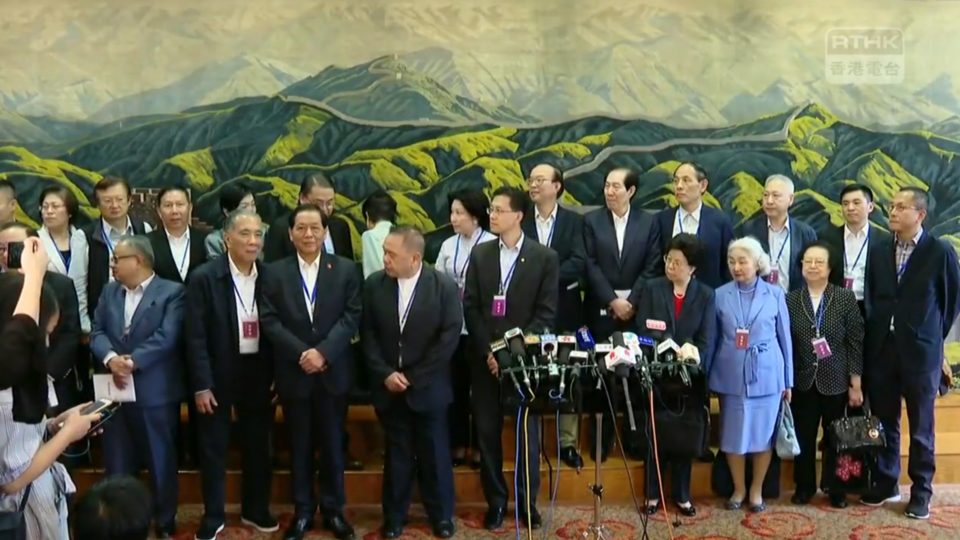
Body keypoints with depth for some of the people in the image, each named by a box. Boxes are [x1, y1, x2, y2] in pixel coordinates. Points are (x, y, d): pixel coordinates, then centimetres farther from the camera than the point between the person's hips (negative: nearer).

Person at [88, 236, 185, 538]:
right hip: (115, 391, 5)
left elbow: (166, 337, -16)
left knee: (161, 463, 7)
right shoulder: (109, 291, 13)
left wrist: (132, 361, -22)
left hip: (155, 392, -5)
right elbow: (97, 332, 4)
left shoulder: (172, 292, -6)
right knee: (117, 466, 13)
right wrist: (110, 358, -15)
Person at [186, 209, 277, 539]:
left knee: (258, 446, 14)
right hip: (217, 375, -3)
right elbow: (196, 336, -11)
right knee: (213, 448, 9)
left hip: (258, 373, 3)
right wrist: (201, 385, -14)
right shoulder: (204, 278, -11)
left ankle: (255, 510, 31)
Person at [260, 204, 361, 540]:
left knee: (333, 444, 9)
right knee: (300, 446, 10)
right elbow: (269, 321, -4)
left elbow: (352, 316, -5)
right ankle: (302, 511, 22)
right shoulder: (275, 272, 2)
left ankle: (333, 510, 22)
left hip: (333, 372, 0)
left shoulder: (345, 269, 1)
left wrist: (323, 351, -16)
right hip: (294, 373, 0)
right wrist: (301, 353, -16)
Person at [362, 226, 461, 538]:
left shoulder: (444, 287, -8)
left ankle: (441, 515, 25)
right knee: (397, 454, 11)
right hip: (389, 386, 2)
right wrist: (385, 374, -10)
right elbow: (368, 334, 1)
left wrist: (414, 377, -11)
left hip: (428, 387, -2)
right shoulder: (374, 285, 0)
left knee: (434, 453, 9)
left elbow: (449, 336, -10)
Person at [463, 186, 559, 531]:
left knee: (527, 431, 6)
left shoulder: (545, 257, -2)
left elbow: (546, 312, -6)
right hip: (485, 357, 2)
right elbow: (470, 307, 3)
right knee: (487, 431, 5)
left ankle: (527, 501, 21)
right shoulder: (480, 254, 7)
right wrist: (487, 350, -8)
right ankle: (495, 501, 19)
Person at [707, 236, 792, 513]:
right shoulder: (720, 295, 1)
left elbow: (785, 338, 4)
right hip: (731, 376, 1)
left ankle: (757, 490, 23)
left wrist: (788, 380, 4)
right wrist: (708, 376, 3)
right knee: (733, 435, 7)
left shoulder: (775, 294, 1)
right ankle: (738, 489, 24)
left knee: (763, 434, 8)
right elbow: (712, 339, 5)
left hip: (766, 374, 0)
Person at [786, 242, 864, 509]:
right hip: (802, 381, 1)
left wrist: (856, 384, -6)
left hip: (836, 381, -1)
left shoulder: (846, 298, -5)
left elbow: (856, 342, -4)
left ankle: (835, 488, 25)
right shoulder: (790, 300, 0)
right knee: (803, 437, 9)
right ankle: (804, 486, 25)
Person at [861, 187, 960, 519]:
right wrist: (873, 336, 6)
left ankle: (921, 493, 18)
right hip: (882, 350, 4)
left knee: (921, 428, 6)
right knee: (884, 424, 12)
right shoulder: (879, 252, 5)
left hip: (920, 352, -3)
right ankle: (885, 484, 25)